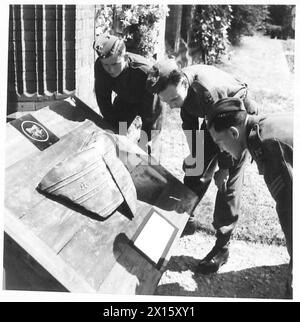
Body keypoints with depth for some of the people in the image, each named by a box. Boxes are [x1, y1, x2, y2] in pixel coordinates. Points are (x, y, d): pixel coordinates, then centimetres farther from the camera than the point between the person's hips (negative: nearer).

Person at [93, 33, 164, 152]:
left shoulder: (145, 71, -42)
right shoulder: (99, 66, -29)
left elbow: (152, 111, -36)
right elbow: (103, 99, -16)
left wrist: (143, 143, -36)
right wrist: (113, 128, -19)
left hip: (147, 102, -4)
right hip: (125, 100, 4)